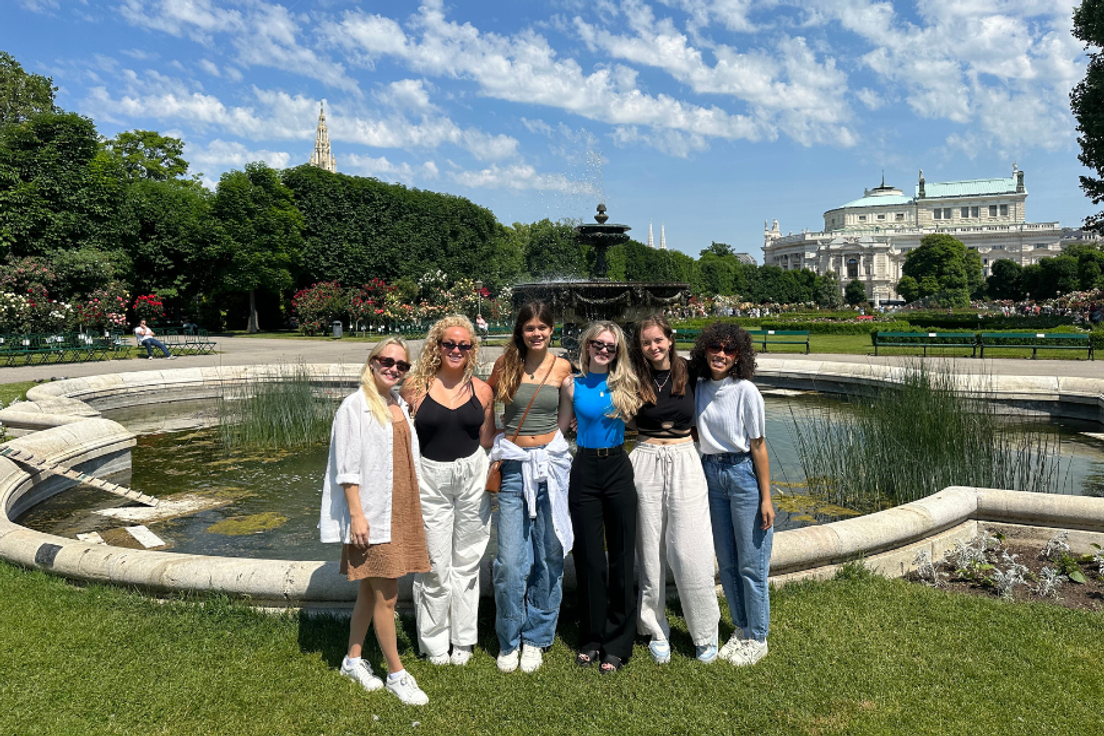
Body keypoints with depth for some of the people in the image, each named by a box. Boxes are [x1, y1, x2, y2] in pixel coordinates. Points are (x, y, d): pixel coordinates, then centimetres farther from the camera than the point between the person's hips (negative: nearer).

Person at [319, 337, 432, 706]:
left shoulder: (400, 405, 11)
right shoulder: (355, 406, -10)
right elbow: (347, 468, -12)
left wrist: (412, 507, 15)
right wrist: (356, 515, -16)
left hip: (400, 510, 7)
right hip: (372, 513, -7)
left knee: (371, 590, 17)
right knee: (386, 595, -1)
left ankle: (353, 659, 31)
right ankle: (396, 674, 13)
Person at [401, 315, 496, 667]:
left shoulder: (481, 390, 3)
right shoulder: (416, 386, -4)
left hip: (472, 478, 2)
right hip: (429, 479, -2)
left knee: (467, 562, 12)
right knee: (435, 565, 4)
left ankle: (463, 639, 28)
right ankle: (434, 642, 24)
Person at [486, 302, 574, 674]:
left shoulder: (562, 367, 4)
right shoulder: (507, 364, 1)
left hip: (552, 461, 1)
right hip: (513, 466, -1)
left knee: (549, 556, 7)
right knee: (510, 561, -3)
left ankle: (536, 638, 25)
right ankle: (509, 641, 18)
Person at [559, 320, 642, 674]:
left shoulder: (626, 384, 1)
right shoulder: (572, 384, 2)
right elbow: (561, 427, 8)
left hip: (618, 469, 0)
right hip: (585, 469, 0)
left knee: (621, 556, 4)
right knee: (589, 557, 7)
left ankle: (617, 644, 16)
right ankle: (591, 638, 24)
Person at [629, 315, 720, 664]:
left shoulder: (689, 373, 1)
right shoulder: (635, 380, -1)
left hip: (685, 465, 0)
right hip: (646, 465, 0)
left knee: (691, 553, 0)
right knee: (650, 553, 8)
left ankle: (705, 632, 18)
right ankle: (656, 631, 24)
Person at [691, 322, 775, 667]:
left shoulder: (745, 391, -13)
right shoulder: (698, 388, 1)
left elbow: (758, 447, -11)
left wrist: (766, 498, -11)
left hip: (744, 474, -5)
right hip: (711, 473, 5)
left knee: (751, 562, 4)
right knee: (726, 560, 14)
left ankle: (757, 638, 21)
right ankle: (741, 629, 32)